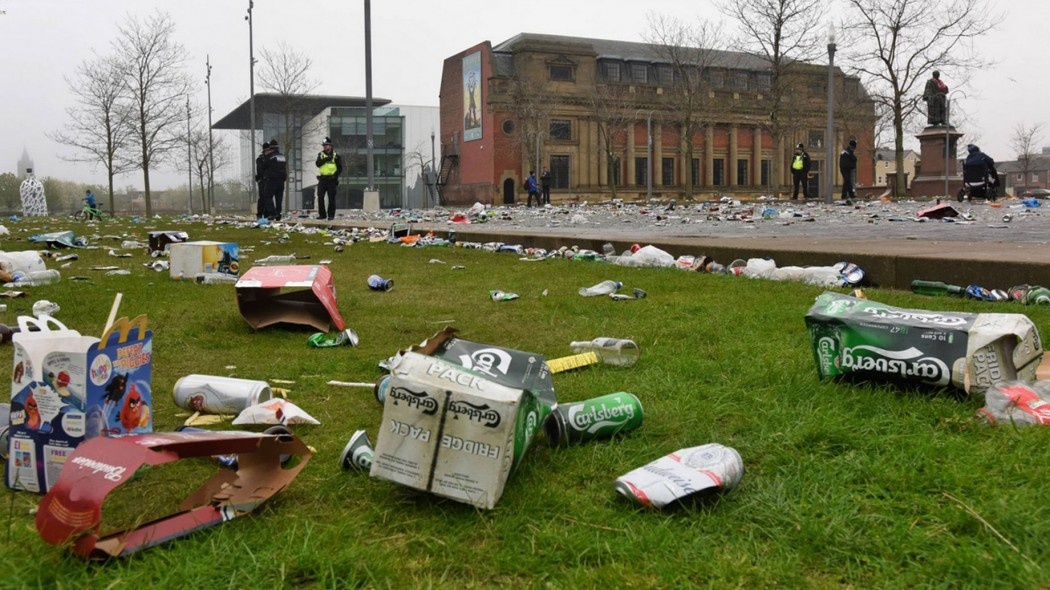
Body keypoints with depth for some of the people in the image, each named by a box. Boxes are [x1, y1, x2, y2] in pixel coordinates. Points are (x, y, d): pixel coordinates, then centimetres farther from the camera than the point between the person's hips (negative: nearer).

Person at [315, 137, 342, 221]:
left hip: (331, 179, -2)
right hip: (322, 179, 3)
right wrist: (327, 158, -19)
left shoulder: (336, 156, 3)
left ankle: (331, 215, 8)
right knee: (320, 197, -1)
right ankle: (322, 214, 8)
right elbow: (318, 163, -8)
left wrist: (335, 176, -13)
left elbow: (340, 168, 2)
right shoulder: (320, 155, 10)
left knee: (331, 198, 0)